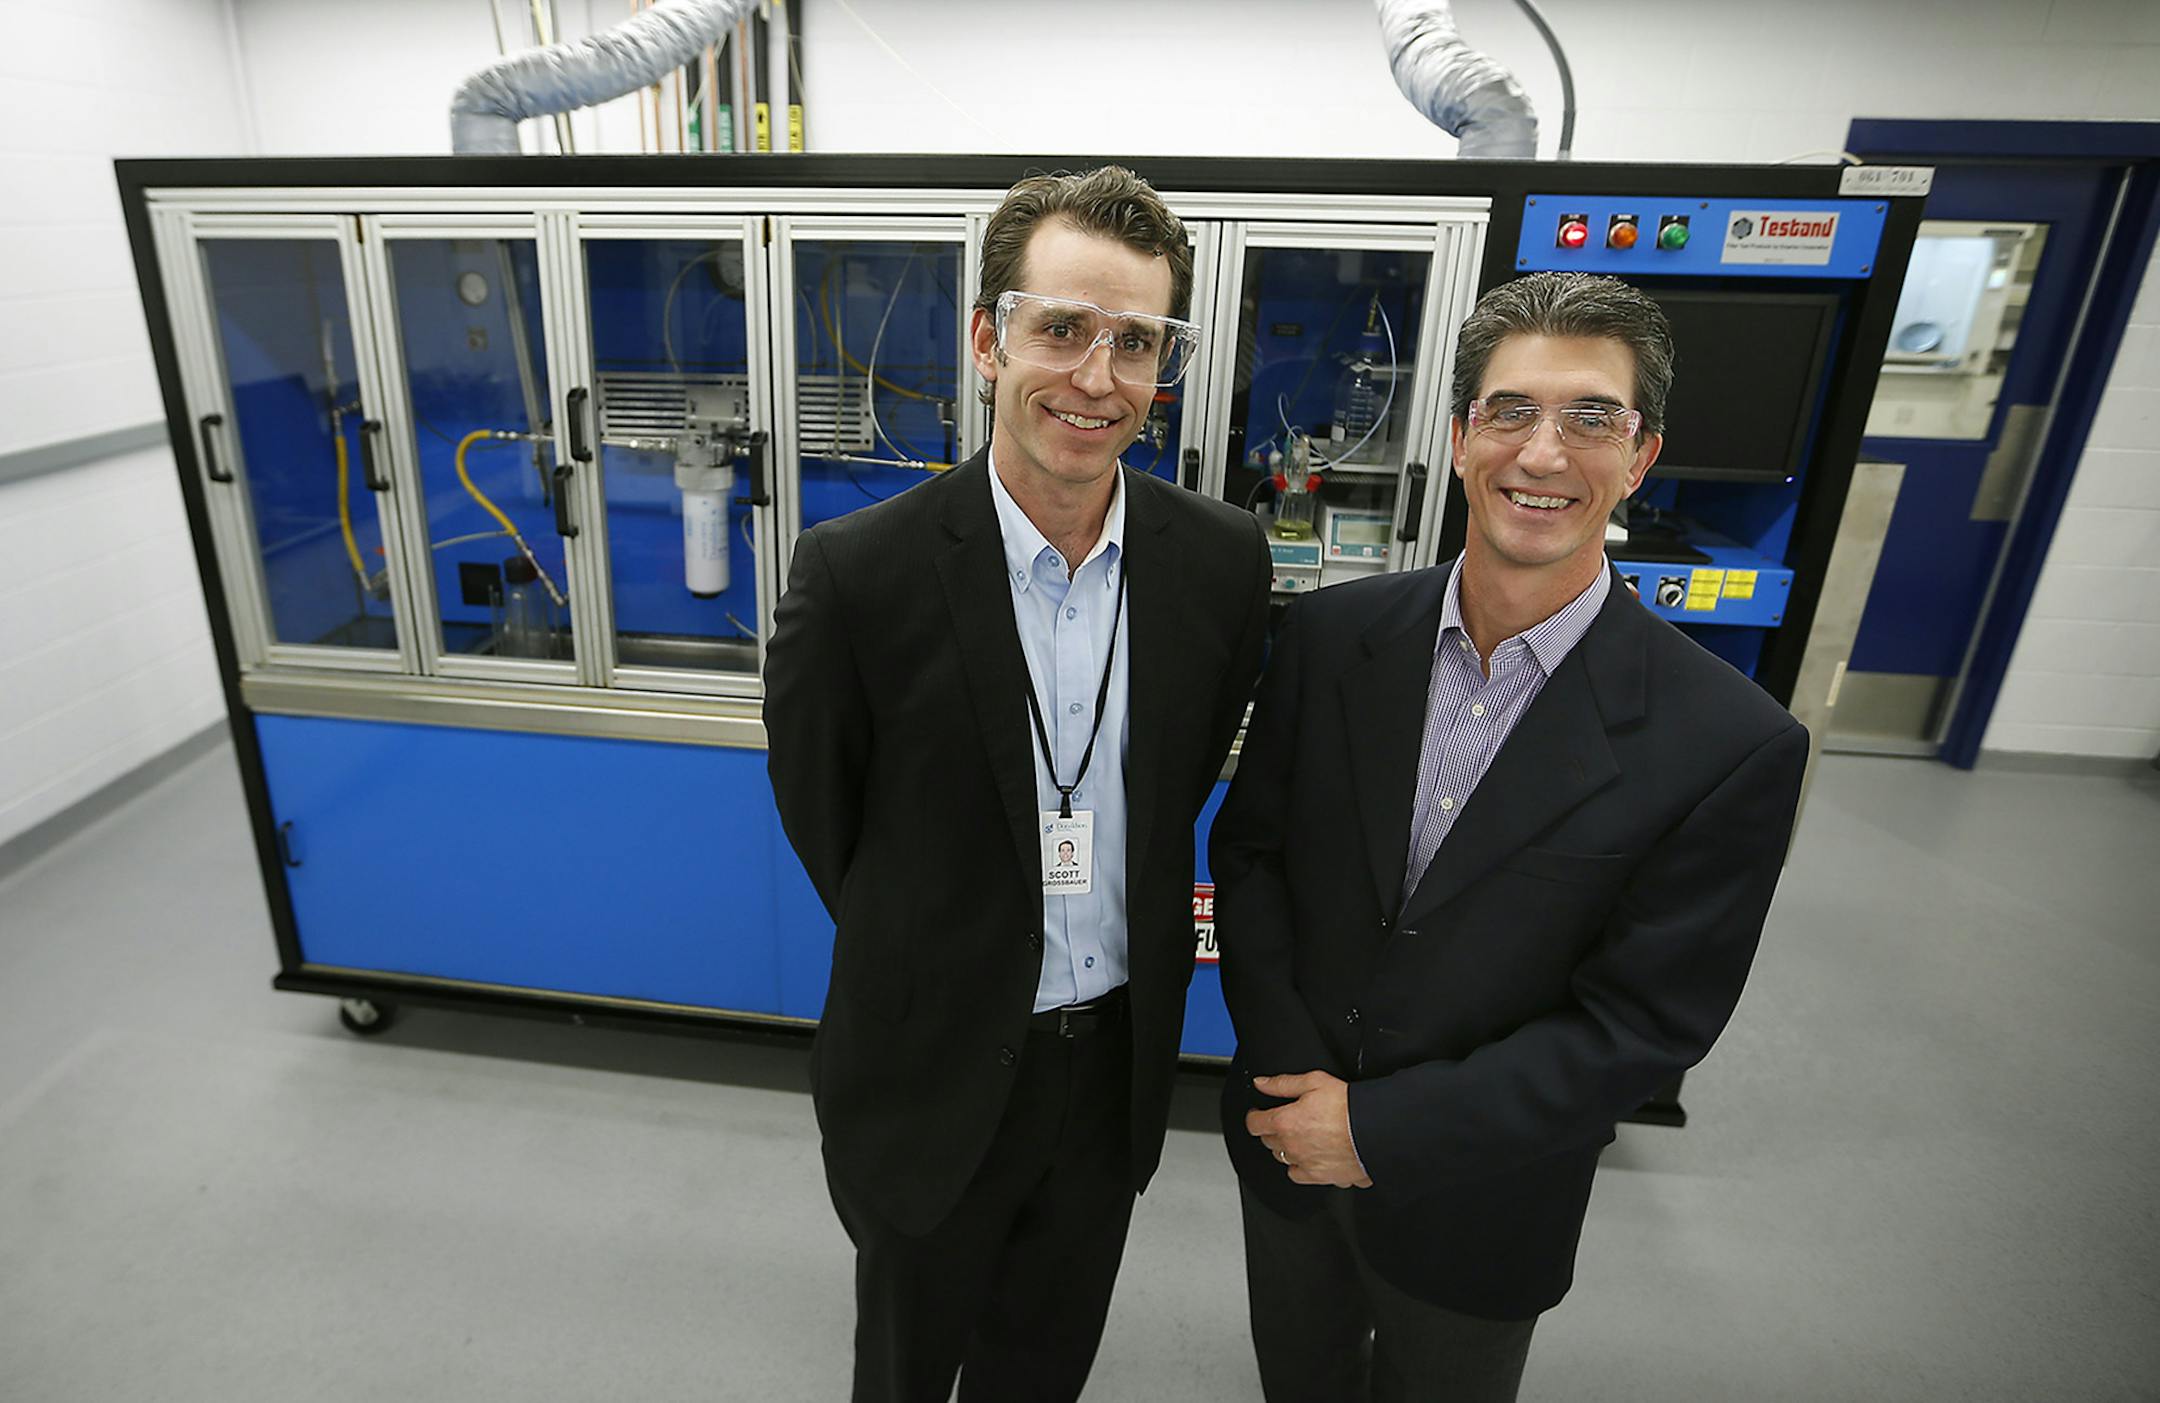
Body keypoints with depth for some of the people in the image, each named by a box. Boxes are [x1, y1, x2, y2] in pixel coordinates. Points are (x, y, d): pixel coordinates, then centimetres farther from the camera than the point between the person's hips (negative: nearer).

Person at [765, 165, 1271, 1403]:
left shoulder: (1225, 560, -11)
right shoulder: (860, 572, -22)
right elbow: (818, 817, -8)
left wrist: (1114, 925, 7)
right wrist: (933, 961, 4)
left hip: (1120, 1058, 3)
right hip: (934, 1067, -2)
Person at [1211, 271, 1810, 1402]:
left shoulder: (1733, 747, -20)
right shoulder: (1329, 637, -11)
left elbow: (1646, 1025, -18)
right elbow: (1247, 850, -5)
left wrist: (1381, 1128, -19)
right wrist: (1288, 1074, -14)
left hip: (1472, 1207, -2)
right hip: (1286, 1139, 3)